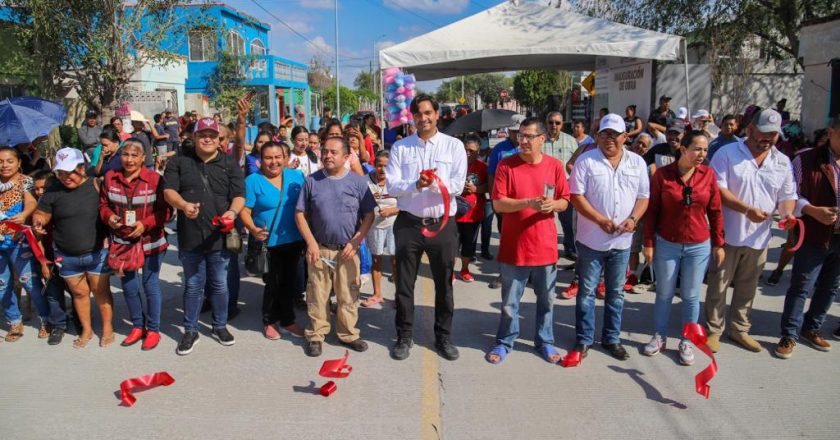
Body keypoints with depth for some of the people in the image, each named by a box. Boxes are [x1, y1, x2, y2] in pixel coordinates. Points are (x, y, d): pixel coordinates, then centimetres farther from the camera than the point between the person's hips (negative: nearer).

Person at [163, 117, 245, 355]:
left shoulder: (229, 163, 3)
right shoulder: (179, 162, 5)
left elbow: (239, 195, -4)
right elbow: (168, 190, -4)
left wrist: (232, 211, -25)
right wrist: (183, 205, -25)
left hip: (219, 235, 0)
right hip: (190, 236, 0)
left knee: (220, 284, 12)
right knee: (192, 285, 11)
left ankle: (220, 326, 30)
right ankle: (190, 330, 24)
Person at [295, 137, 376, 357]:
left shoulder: (358, 181, -1)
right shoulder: (312, 181, 1)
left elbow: (369, 215, 0)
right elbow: (300, 214, 3)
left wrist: (355, 242, -9)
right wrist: (311, 243, -7)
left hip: (348, 250, 0)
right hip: (319, 249, 0)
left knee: (348, 295, 8)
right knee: (317, 295, 6)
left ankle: (348, 334, 23)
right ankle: (316, 335, 20)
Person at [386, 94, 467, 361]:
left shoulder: (453, 146, 0)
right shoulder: (400, 147, 2)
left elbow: (457, 186, -9)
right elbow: (392, 186, -7)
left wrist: (434, 183, -26)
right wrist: (415, 185, -25)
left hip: (442, 224, 0)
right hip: (408, 223, 1)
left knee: (444, 284, 12)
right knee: (404, 283, 9)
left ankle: (443, 336, 28)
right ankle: (404, 336, 25)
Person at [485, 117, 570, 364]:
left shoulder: (555, 166, 1)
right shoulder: (506, 165, -6)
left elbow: (564, 201, 6)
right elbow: (498, 204, -11)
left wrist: (553, 205, -17)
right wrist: (528, 203, -23)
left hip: (545, 246, 2)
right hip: (514, 246, -2)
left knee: (546, 299, 15)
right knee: (510, 301, 9)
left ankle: (545, 341, 32)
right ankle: (505, 342, 26)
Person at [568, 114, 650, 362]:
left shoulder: (637, 162, 5)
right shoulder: (586, 161, -6)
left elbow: (643, 196, 7)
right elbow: (576, 196, -11)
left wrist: (633, 219, -12)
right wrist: (600, 220, -19)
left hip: (622, 240, 3)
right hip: (592, 239, -3)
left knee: (616, 293, 13)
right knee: (587, 292, 6)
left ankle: (611, 338, 27)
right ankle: (584, 339, 18)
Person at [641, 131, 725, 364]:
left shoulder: (708, 174, -4)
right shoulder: (662, 174, -10)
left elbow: (715, 212, 3)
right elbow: (651, 211, -5)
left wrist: (718, 244, 4)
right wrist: (649, 243, -5)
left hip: (698, 246, 1)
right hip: (666, 244, -1)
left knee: (691, 296, 11)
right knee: (664, 294, 12)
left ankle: (686, 342, 26)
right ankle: (659, 337, 28)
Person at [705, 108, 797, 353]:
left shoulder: (783, 162, 8)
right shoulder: (727, 153, -7)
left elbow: (788, 195, 13)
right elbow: (717, 189, -15)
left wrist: (788, 212, -10)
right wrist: (747, 209, -24)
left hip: (759, 237, 5)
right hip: (727, 234, -4)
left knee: (747, 288, 16)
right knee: (718, 286, 5)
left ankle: (739, 329, 31)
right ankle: (714, 330, 19)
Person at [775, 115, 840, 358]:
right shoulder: (806, 160, -7)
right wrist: (814, 211, -24)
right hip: (814, 237, -5)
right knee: (800, 287, 1)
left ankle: (812, 328, 33)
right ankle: (789, 335, 13)